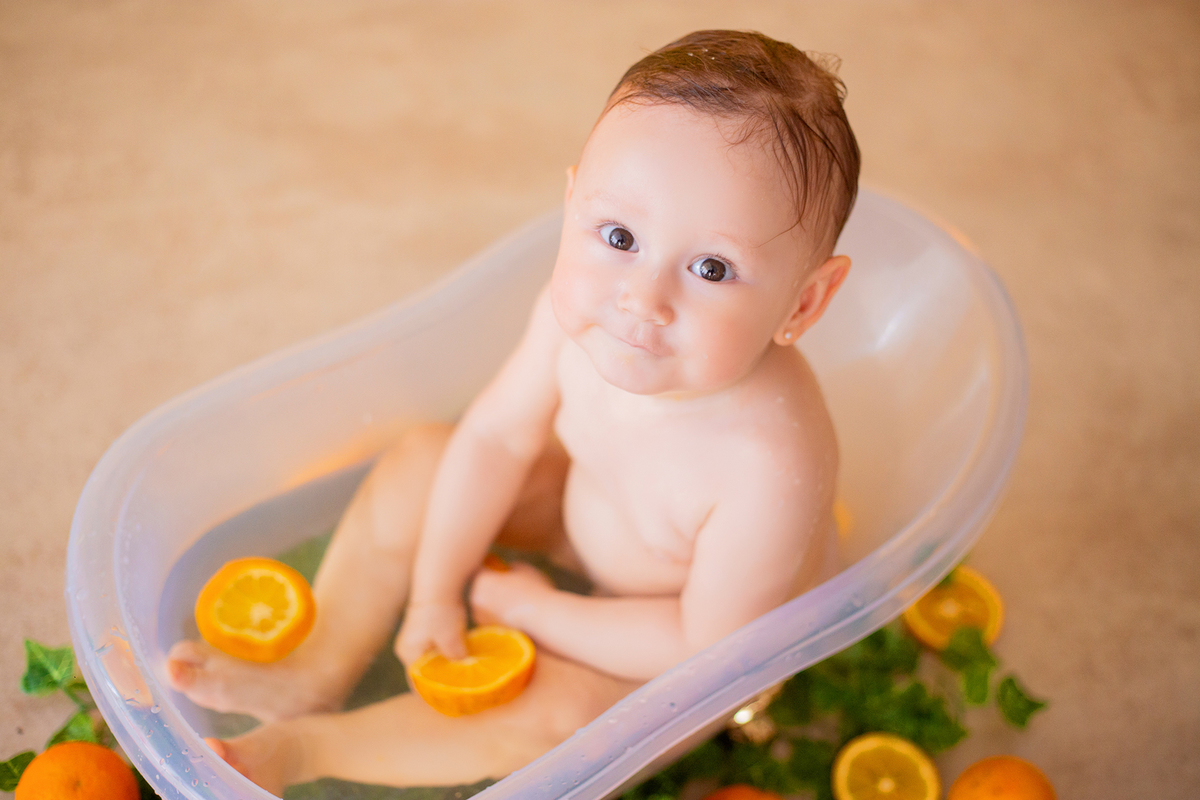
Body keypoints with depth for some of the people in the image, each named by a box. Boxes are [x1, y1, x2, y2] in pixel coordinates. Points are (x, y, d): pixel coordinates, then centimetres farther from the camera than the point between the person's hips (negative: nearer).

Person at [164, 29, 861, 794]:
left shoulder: (772, 465, -44)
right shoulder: (579, 312, -29)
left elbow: (704, 640, -28)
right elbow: (499, 436, -10)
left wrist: (532, 607, -18)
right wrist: (435, 592, -5)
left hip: (716, 622, -5)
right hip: (588, 503, 6)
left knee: (553, 712, -24)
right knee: (418, 462, -1)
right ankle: (318, 672, 12)